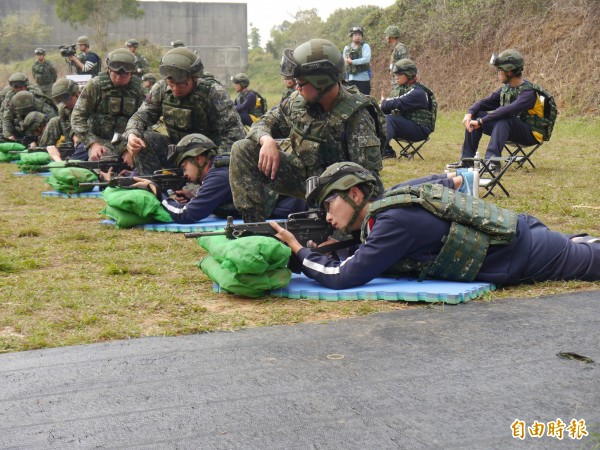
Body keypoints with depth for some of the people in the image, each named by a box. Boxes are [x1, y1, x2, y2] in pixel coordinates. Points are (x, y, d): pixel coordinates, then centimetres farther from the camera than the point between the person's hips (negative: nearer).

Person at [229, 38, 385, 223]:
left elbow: (368, 173, -23)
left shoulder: (356, 116, -21)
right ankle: (253, 222, -12)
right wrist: (267, 140, -18)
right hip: (301, 177, 6)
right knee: (242, 150, -9)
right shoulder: (298, 100, -5)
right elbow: (263, 124, 6)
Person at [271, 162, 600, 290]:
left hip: (522, 251, -7)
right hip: (511, 230, 7)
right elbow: (364, 261, 10)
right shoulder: (386, 207, -1)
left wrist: (297, 249, -18)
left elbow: (344, 277, -28)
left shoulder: (395, 220, -27)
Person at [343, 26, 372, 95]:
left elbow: (366, 59, -17)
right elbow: (344, 63, 13)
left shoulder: (365, 46, -2)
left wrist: (352, 61, -15)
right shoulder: (347, 48, 9)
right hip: (351, 78, 4)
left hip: (363, 78, -4)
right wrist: (346, 77, 11)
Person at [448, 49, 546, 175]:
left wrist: (481, 122, -35)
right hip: (509, 131, 8)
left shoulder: (528, 92, -21)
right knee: (475, 116, -4)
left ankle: (493, 162, -42)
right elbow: (485, 102, 6)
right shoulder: (505, 88, 5)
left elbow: (507, 110, -34)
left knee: (504, 120, -37)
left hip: (530, 134, -8)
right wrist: (469, 113, -15)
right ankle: (466, 159, -8)